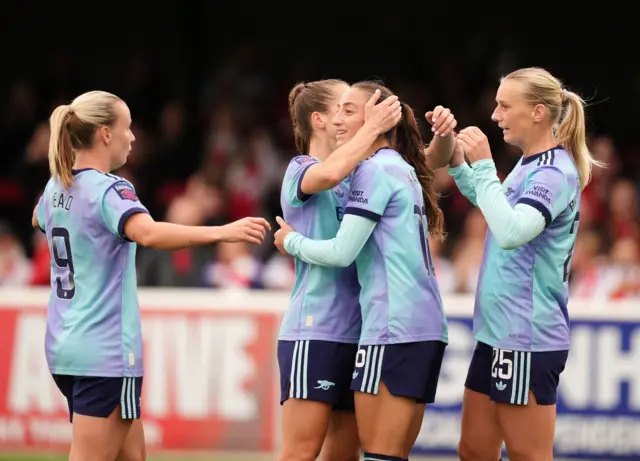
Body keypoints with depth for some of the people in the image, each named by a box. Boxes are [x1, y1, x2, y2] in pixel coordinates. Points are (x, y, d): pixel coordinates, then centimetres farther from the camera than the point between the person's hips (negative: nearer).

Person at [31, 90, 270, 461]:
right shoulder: (108, 190, -16)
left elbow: (39, 219, 35)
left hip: (66, 346, 9)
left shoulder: (56, 188, 10)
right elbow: (147, 233, -37)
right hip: (105, 350, -9)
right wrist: (222, 232, -43)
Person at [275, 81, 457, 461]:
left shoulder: (375, 170, -8)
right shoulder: (404, 170, 19)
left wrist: (292, 242, 5)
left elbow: (342, 252, -10)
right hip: (427, 327, 9)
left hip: (392, 330, -9)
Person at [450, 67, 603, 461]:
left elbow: (511, 231, -31)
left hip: (528, 339, -9)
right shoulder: (528, 166, 11)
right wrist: (459, 163, 16)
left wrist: (484, 165, -26)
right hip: (498, 332, 9)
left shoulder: (555, 172, -16)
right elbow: (492, 205, 32)